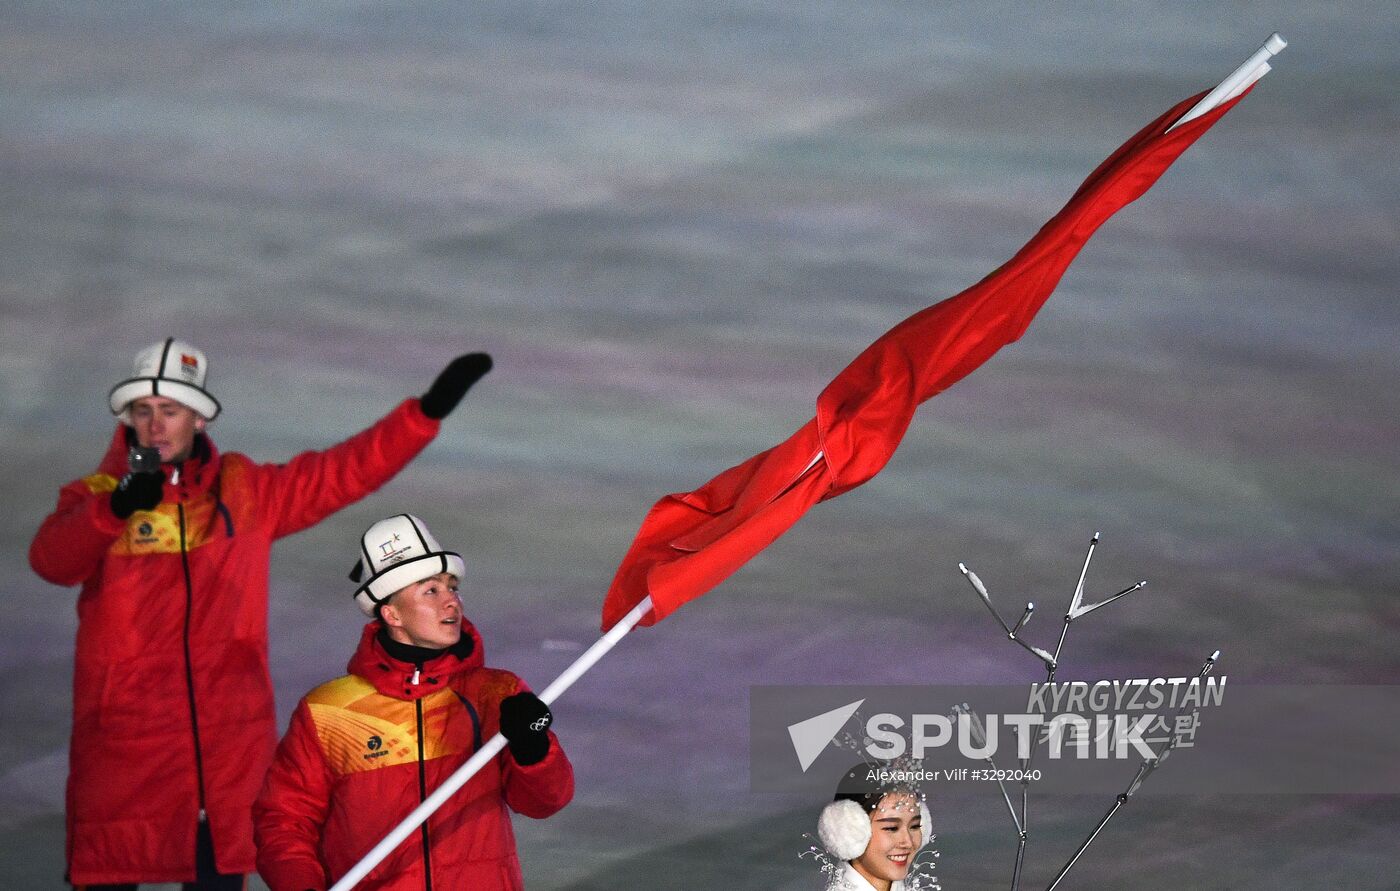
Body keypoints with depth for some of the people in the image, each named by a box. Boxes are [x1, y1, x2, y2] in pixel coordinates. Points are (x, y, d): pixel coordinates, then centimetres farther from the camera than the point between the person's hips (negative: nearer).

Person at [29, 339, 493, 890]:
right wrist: (117, 508, -36)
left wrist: (429, 410, 2)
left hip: (229, 746, 3)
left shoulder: (247, 493, 9)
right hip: (123, 743, -2)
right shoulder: (95, 497, 1)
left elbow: (347, 470, 10)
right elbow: (51, 559, -18)